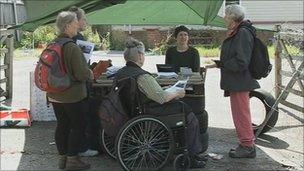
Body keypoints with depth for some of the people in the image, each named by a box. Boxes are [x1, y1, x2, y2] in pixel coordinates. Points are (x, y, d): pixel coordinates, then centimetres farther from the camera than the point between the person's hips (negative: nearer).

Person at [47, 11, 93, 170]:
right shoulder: (72, 47, -22)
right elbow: (81, 74, -23)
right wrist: (91, 74, -2)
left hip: (54, 95, 7)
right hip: (72, 95, -7)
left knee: (62, 125, 16)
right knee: (78, 126, 6)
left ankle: (62, 157, 26)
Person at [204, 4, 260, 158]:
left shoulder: (243, 33, -17)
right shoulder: (236, 33, 14)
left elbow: (241, 62, -22)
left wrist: (219, 64, -16)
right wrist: (219, 64, 12)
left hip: (240, 82, -10)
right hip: (236, 82, 10)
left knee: (241, 113, -2)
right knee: (239, 113, 17)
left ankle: (247, 147, 9)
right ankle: (246, 144, 28)